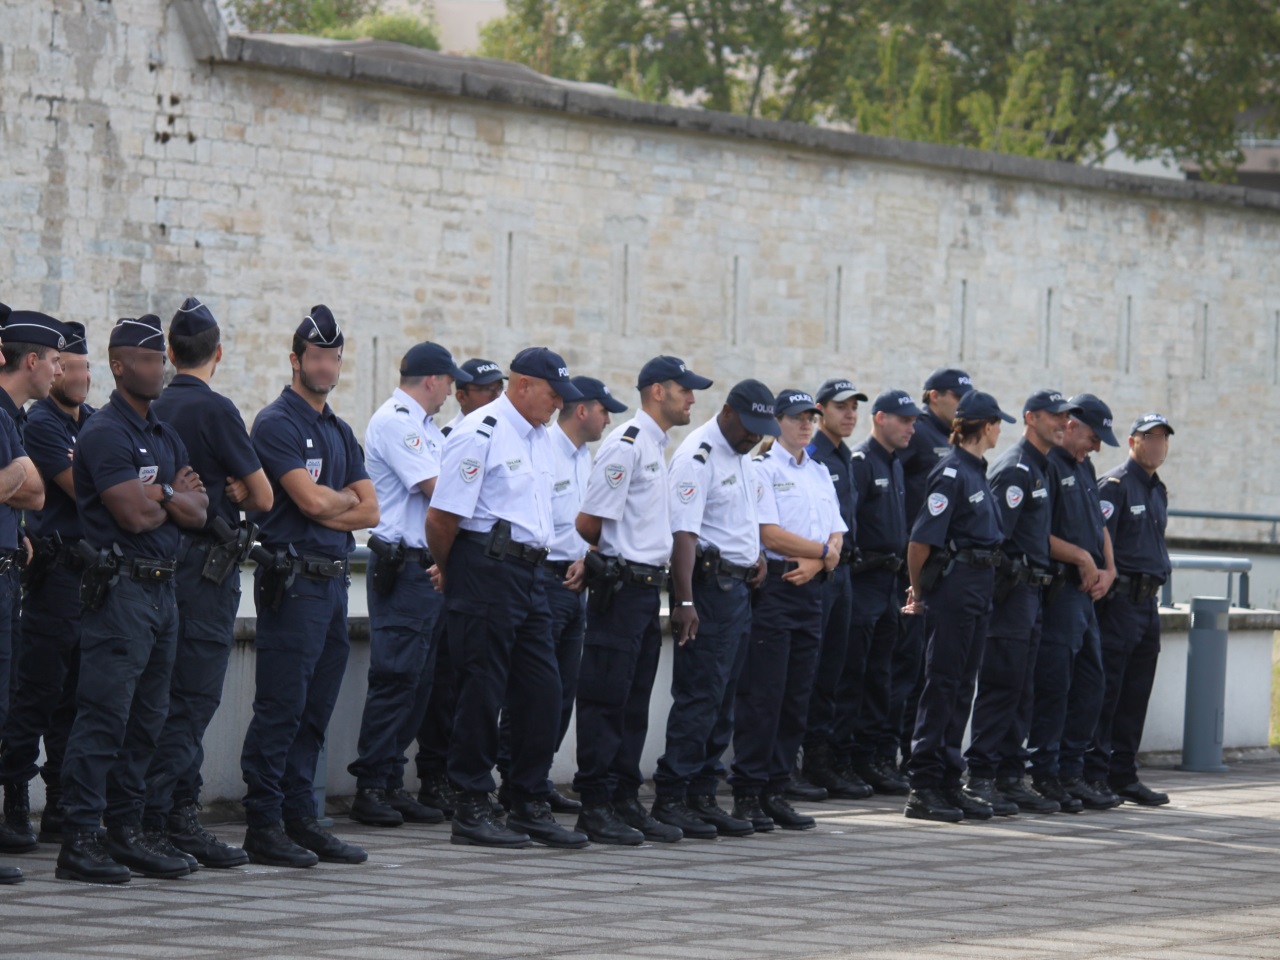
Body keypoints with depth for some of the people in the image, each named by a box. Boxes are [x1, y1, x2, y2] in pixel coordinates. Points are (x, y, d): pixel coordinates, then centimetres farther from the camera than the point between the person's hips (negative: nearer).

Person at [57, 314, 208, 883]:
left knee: (146, 719, 10)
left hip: (162, 589, 9)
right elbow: (135, 515, -17)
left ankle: (126, 831, 16)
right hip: (119, 589, -9)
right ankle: (79, 840, -9)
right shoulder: (104, 433, -9)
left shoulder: (166, 437, 18)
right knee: (103, 718, -10)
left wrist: (161, 494, -9)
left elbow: (198, 511, 10)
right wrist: (177, 496, 2)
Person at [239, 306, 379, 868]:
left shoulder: (340, 432, 19)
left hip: (333, 582, 8)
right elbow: (310, 499, -16)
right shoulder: (277, 423, -6)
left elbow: (369, 511, 12)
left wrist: (326, 509, -6)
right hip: (292, 582, -8)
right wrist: (347, 498, 4)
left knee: (314, 712, 10)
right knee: (281, 709, -8)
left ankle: (300, 818, 14)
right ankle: (263, 827, -5)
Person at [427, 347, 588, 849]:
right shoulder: (480, 434, -12)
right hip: (486, 573, -9)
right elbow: (441, 515, -13)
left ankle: (531, 804, 14)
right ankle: (471, 809, 2)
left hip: (528, 574, 9)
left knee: (542, 689, 7)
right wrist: (448, 570, 1)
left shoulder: (540, 437, 17)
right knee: (482, 690, -4)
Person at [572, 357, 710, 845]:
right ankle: (595, 806, -4)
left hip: (648, 586, 10)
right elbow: (588, 521, -14)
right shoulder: (625, 446, -13)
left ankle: (625, 801, 16)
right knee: (606, 700, -6)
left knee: (634, 701, 12)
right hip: (621, 586, -10)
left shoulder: (657, 448, 18)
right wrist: (616, 557, 3)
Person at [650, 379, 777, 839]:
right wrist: (685, 602, -27)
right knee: (698, 697, -10)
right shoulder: (698, 456, -13)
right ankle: (669, 799, -7)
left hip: (738, 589, 9)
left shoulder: (744, 458, 17)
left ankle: (703, 797, 14)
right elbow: (683, 533, -21)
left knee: (722, 702, 9)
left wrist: (757, 556, 14)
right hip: (708, 583, -9)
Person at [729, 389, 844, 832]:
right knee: (761, 696, -8)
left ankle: (775, 791, 11)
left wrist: (815, 563, -8)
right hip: (772, 591, -7)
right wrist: (824, 551, -6)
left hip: (809, 590, 7)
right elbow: (769, 534, -13)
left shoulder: (819, 473, 19)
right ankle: (747, 793, -5)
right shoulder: (762, 469, -4)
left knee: (796, 700, 6)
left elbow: (836, 536, 13)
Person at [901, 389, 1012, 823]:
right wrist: (919, 592, -5)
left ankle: (949, 782, 15)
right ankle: (923, 787, -5)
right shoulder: (952, 473, -14)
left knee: (962, 685, 11)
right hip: (955, 586, -9)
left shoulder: (975, 471, 16)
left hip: (978, 588, 9)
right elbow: (921, 539, -17)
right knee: (942, 684, -7)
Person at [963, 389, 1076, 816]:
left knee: (1020, 692, 10)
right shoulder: (1015, 469, -12)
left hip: (1032, 592, 10)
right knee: (1001, 686, -10)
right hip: (1011, 592, -10)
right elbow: (994, 534, -18)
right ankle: (979, 777, -8)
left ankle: (1010, 777, 13)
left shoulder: (1039, 470, 20)